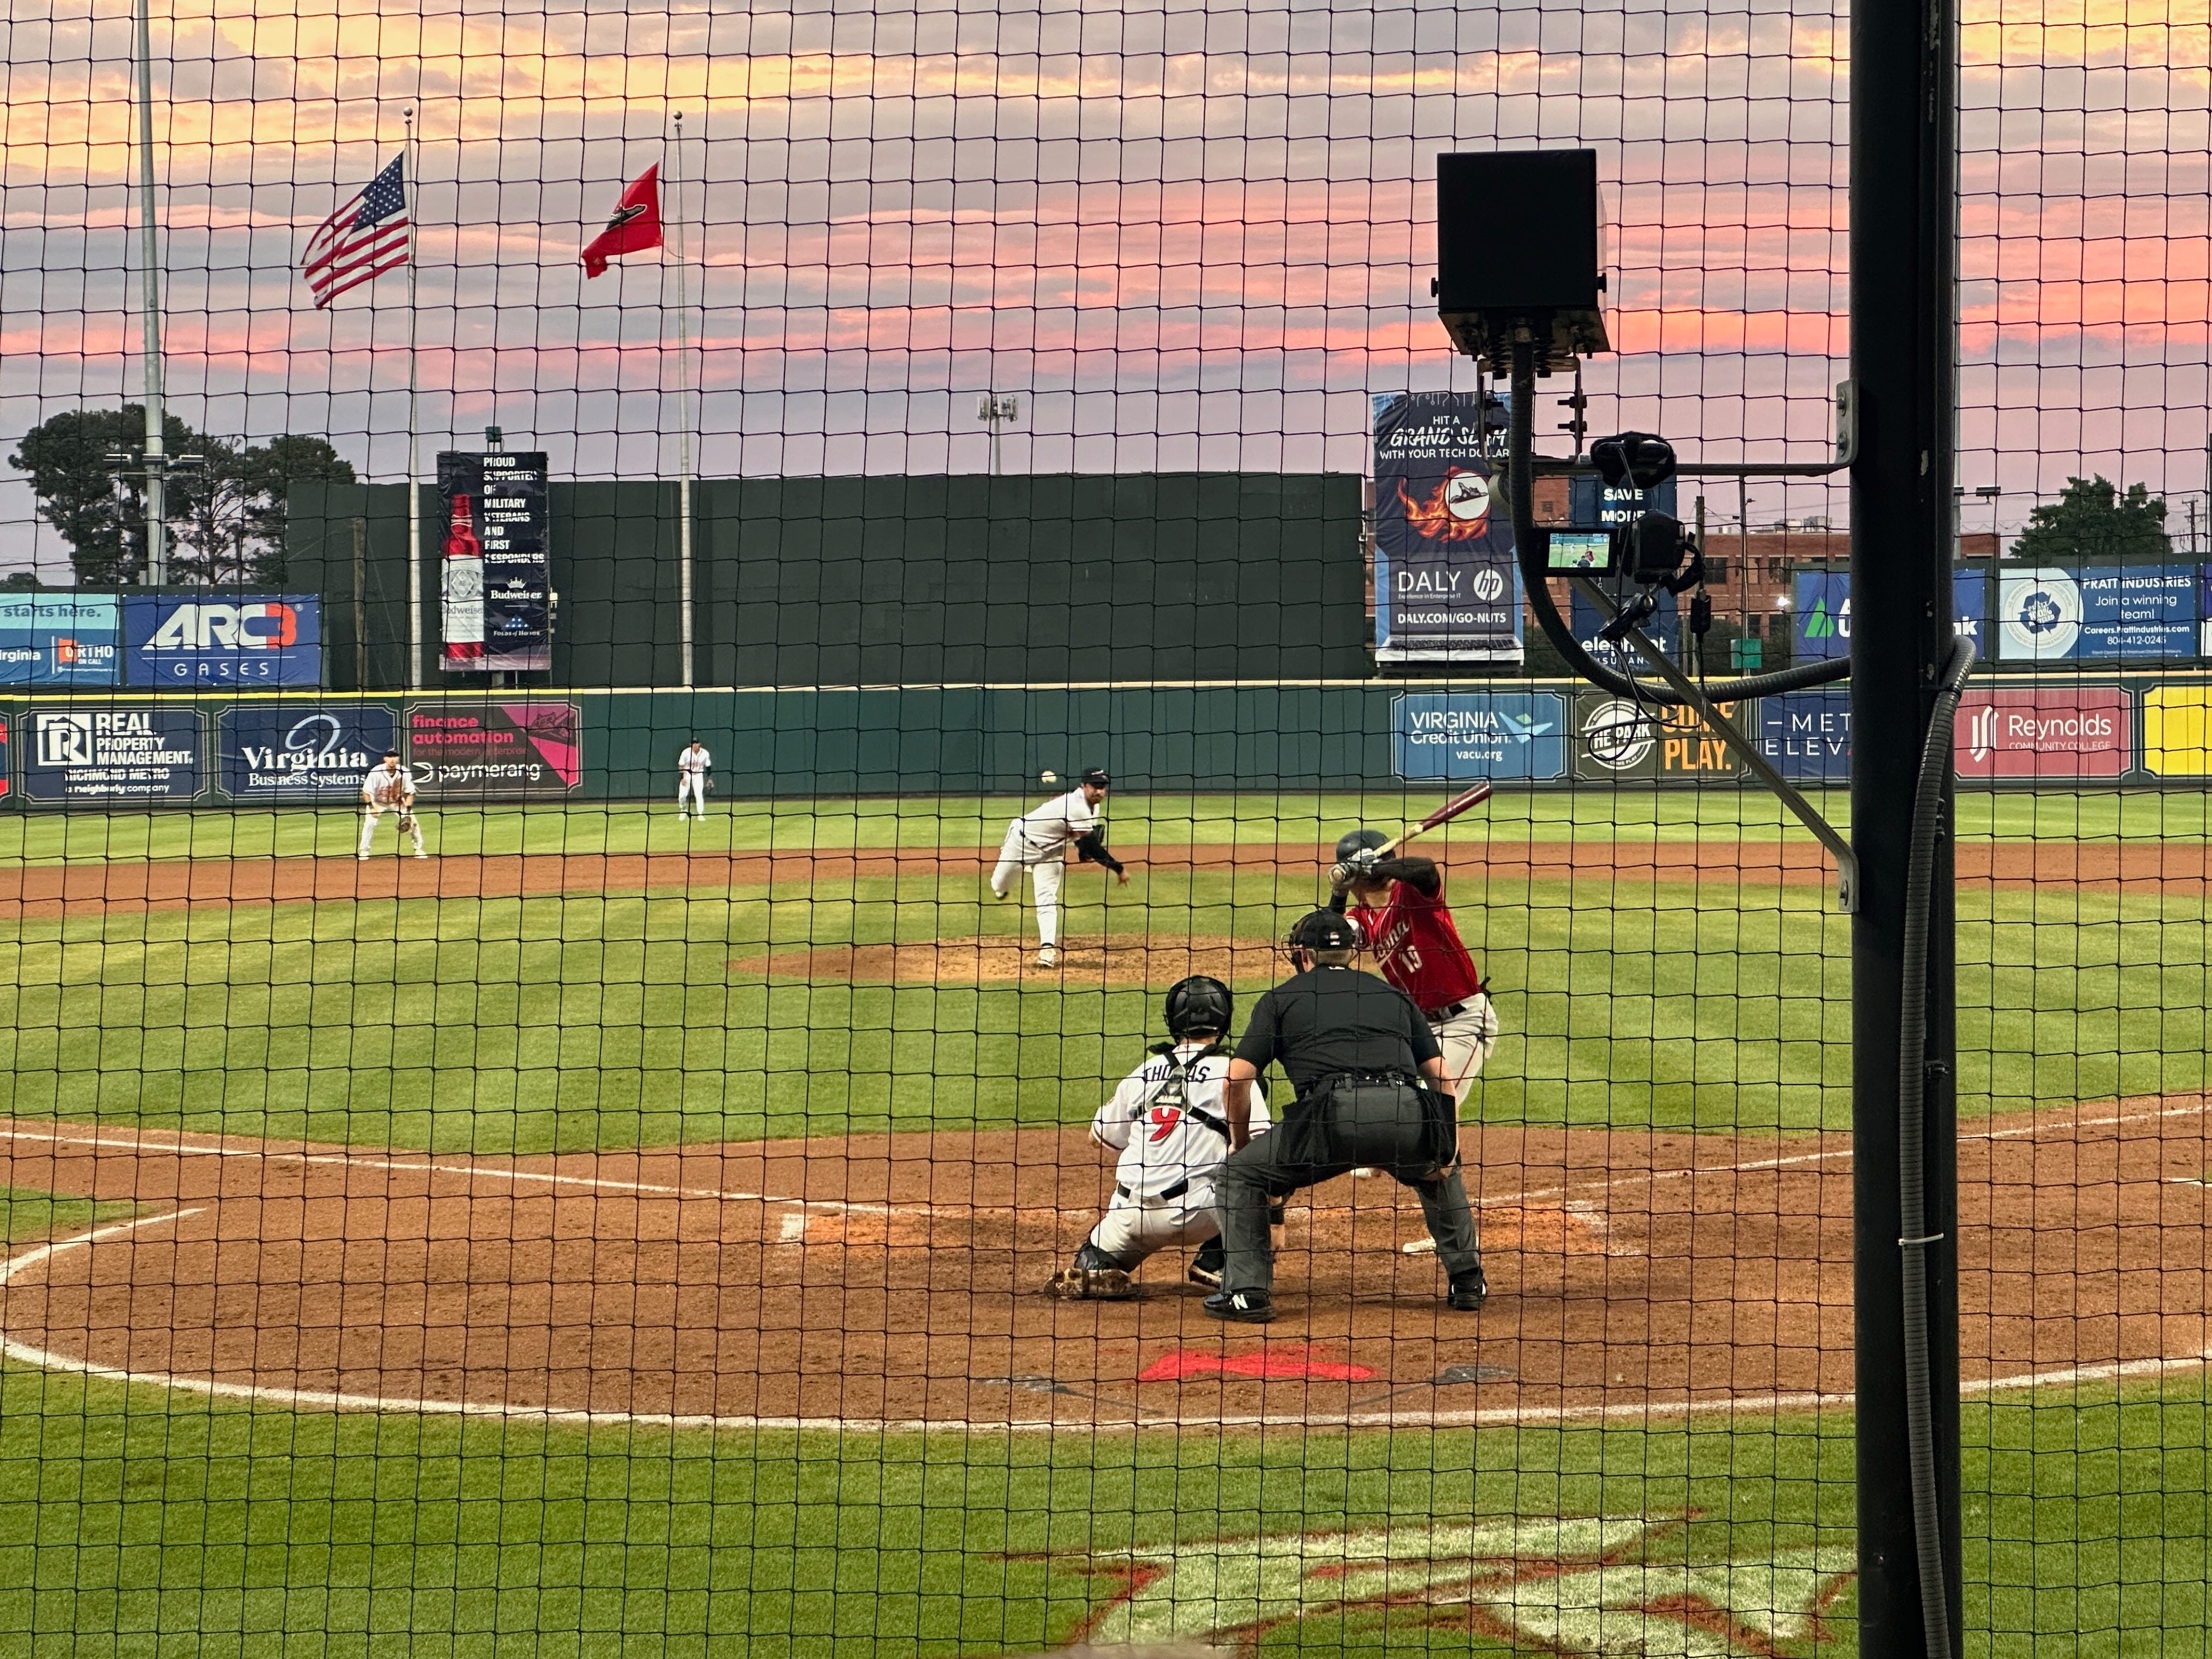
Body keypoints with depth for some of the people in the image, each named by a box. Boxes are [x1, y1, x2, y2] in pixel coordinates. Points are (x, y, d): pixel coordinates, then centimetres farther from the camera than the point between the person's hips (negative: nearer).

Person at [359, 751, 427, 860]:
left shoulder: (405, 773, -22)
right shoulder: (376, 772, -29)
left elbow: (410, 793, -12)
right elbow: (366, 791, -20)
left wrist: (408, 811, -18)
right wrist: (371, 808, -28)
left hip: (398, 801, 2)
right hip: (377, 802, -2)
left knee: (413, 821, -9)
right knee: (370, 823, -20)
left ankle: (418, 849, 9)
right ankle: (364, 851, -4)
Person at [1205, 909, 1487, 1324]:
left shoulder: (1281, 999, 21)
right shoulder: (1392, 994, 31)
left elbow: (1236, 1078, 11)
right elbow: (1439, 1073, 23)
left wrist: (1240, 1143, 25)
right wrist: (1450, 1147, 23)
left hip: (1332, 1116, -4)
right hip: (1407, 1118, 4)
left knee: (1237, 1176, 16)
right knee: (1441, 1170, 37)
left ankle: (1247, 1290, 4)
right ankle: (1468, 1281, 31)